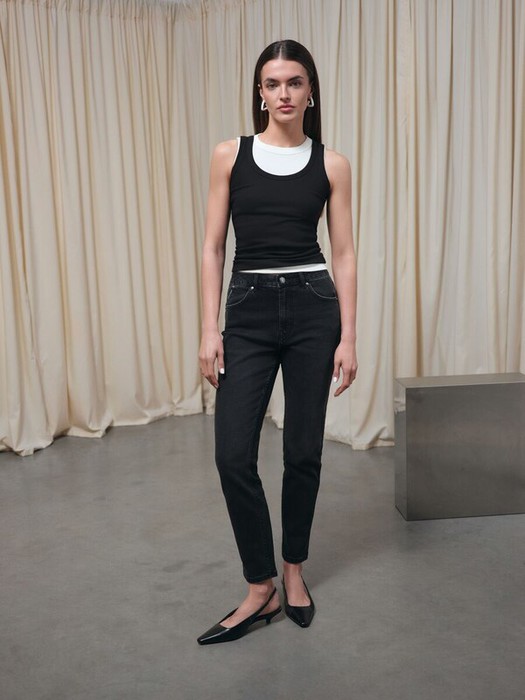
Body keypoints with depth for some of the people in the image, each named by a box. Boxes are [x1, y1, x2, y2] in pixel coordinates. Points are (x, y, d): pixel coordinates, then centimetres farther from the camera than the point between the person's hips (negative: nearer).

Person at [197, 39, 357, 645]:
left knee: (303, 452, 7)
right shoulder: (230, 155, 4)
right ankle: (261, 588, 13)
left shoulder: (332, 164, 4)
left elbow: (343, 255, 4)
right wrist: (209, 330, -4)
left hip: (312, 306, 0)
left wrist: (349, 337, -3)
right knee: (233, 455, -5)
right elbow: (213, 248, 3)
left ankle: (293, 571, 30)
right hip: (248, 311, 0)